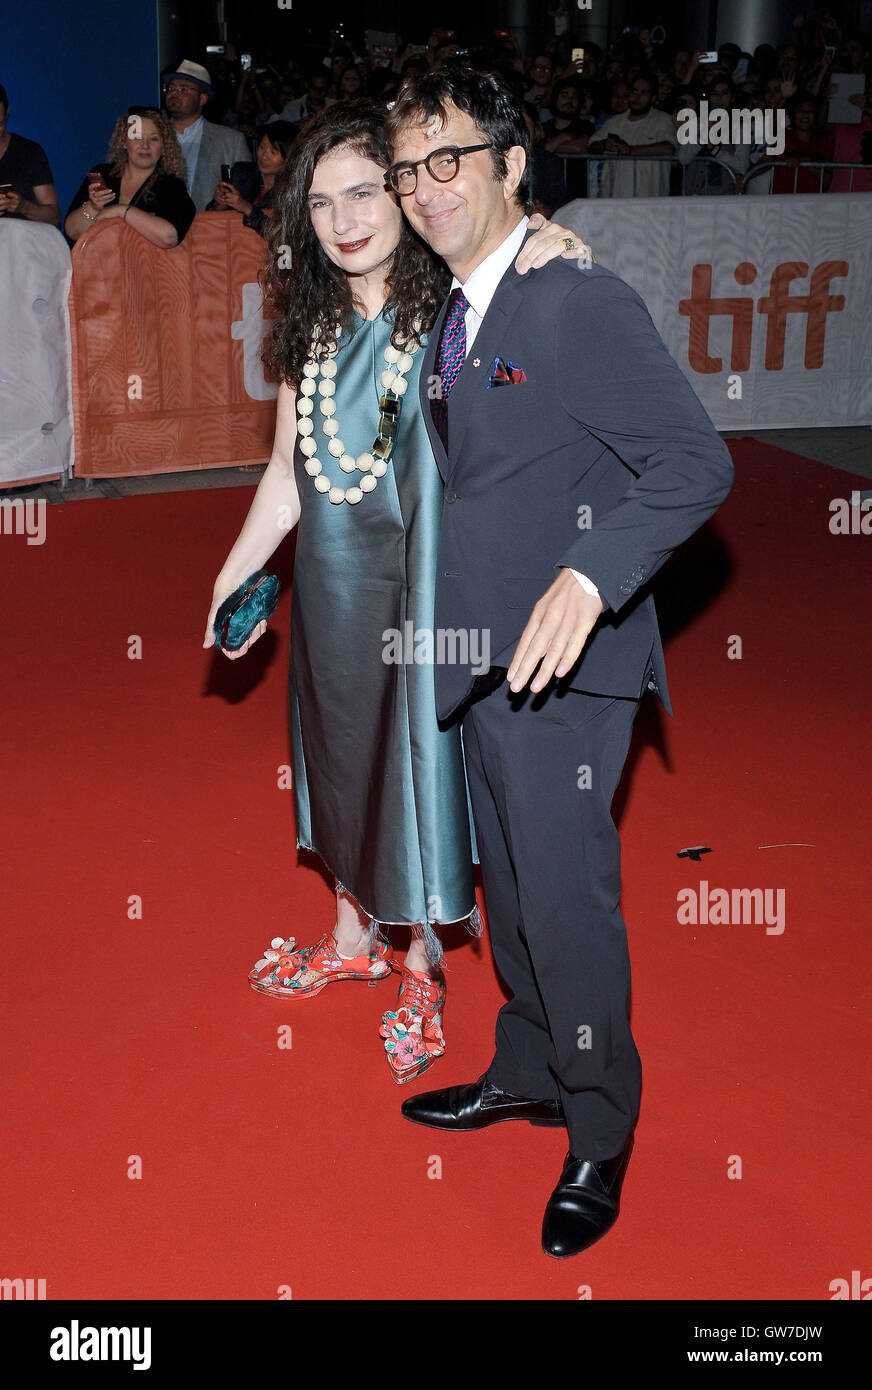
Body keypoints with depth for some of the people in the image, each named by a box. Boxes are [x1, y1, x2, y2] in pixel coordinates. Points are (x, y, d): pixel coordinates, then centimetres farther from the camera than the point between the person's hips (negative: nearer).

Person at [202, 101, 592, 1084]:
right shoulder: (315, 329, 4)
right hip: (330, 585, 6)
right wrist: (236, 573, 10)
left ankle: (425, 965, 26)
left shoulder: (455, 315, -12)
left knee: (418, 754, 6)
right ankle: (354, 939, 40)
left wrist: (564, 258, -34)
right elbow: (286, 470, 10)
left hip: (418, 585, -6)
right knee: (342, 752, 18)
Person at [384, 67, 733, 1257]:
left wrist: (589, 578, -35)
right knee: (509, 885, 20)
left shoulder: (582, 303, -15)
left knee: (567, 898, -2)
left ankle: (600, 1137, 17)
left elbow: (695, 462, -21)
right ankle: (527, 1076, 38)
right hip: (483, 661, 9)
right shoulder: (454, 322, 13)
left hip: (563, 665, -9)